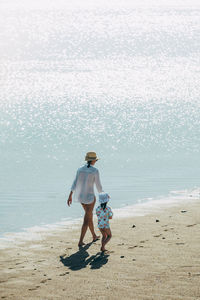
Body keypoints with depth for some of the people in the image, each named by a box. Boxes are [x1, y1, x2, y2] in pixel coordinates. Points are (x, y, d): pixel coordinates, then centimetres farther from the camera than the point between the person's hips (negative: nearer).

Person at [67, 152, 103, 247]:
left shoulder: (80, 169, 2)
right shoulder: (95, 171, -14)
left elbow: (74, 183, 0)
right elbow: (98, 185, -9)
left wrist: (70, 196, 1)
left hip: (80, 196, 6)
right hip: (89, 196, -6)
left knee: (90, 215, 26)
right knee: (86, 220, 0)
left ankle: (94, 236, 40)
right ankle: (80, 241, -6)